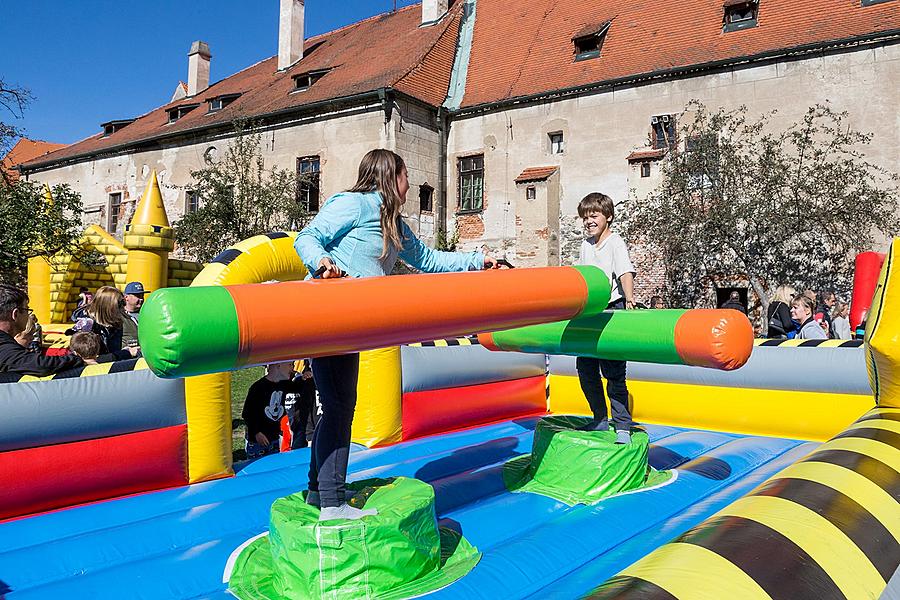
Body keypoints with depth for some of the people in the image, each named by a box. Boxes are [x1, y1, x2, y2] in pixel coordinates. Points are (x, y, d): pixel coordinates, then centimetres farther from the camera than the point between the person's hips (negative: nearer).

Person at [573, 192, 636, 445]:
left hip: (612, 310, -7)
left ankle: (622, 426, 0)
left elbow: (626, 273, -22)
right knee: (585, 368, 11)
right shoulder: (585, 244, 13)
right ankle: (600, 419, 26)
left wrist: (629, 300, -37)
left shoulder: (616, 243, -8)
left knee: (613, 371, -8)